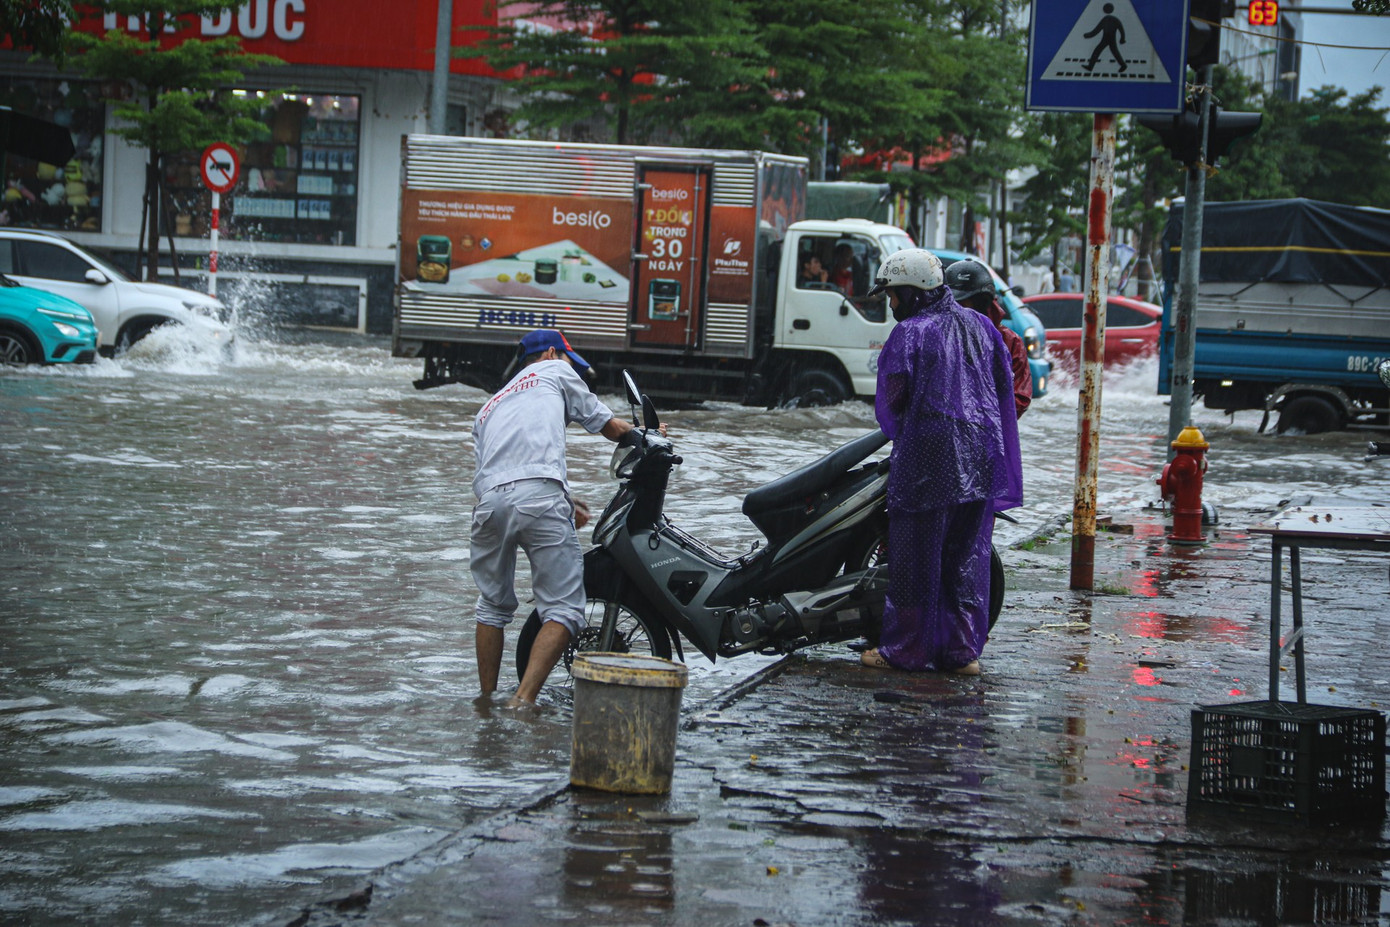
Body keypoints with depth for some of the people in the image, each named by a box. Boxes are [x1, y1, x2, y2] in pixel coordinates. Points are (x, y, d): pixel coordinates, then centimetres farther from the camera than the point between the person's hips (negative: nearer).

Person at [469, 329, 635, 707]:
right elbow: (610, 427, 29)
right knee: (563, 610, -3)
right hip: (539, 496, -5)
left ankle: (486, 700, 23)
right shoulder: (554, 372, 25)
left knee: (494, 606, 22)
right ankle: (524, 699, -17)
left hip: (490, 501, 5)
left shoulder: (488, 408, 37)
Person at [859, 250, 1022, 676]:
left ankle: (905, 649, 5)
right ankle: (963, 649, 11)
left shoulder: (909, 334, -8)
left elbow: (891, 400, -6)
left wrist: (899, 437, 13)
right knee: (968, 556, 10)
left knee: (916, 557, 1)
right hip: (981, 463, 6)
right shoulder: (981, 327, 11)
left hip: (927, 462, -6)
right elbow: (1005, 391, 15)